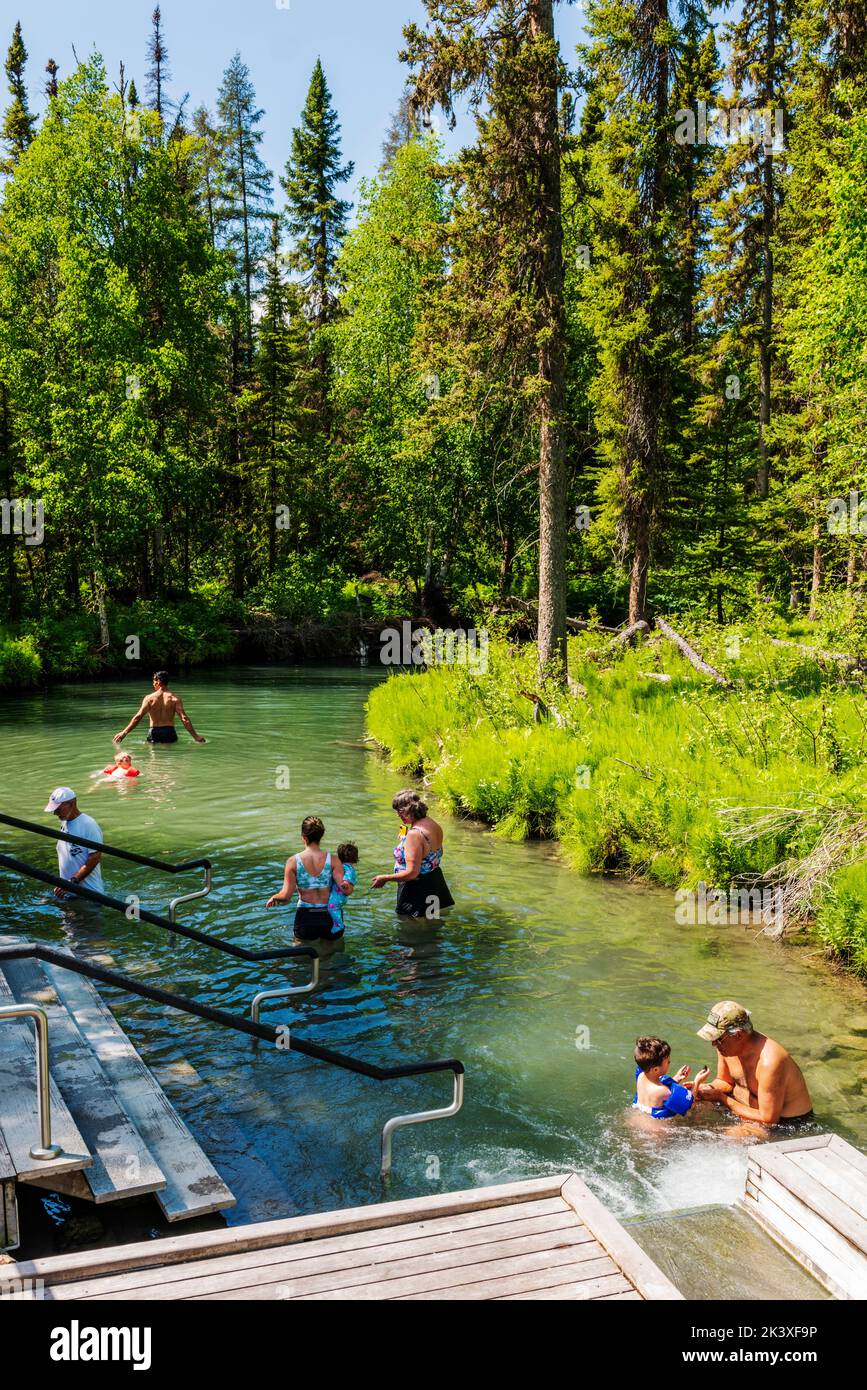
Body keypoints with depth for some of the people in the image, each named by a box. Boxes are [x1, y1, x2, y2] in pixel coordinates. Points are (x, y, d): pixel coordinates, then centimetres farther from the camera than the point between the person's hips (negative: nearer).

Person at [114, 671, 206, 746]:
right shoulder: (175, 699, 2)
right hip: (170, 732, 1)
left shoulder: (149, 698, 0)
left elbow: (138, 717, -6)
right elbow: (184, 719, -6)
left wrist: (124, 732, -1)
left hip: (154, 732, -1)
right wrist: (195, 736, -4)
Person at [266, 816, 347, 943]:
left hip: (305, 918, 0)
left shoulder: (293, 862, -6)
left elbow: (286, 896, -7)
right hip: (330, 918, 0)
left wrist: (274, 898, 12)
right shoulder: (332, 860, -5)